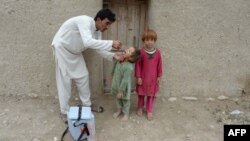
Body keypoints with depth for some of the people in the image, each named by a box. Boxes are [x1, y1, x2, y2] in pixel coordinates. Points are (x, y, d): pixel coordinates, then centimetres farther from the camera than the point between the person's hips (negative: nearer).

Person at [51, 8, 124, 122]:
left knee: (83, 76, 7)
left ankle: (87, 105, 22)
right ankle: (64, 112, 10)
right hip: (62, 48, -7)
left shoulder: (97, 31, -6)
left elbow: (99, 49, -5)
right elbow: (88, 42, -46)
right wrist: (111, 43, -45)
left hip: (75, 52, 8)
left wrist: (113, 56, -21)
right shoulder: (85, 21, -31)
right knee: (64, 80, -4)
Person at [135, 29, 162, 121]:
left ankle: (149, 111, 27)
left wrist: (159, 76, 4)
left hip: (153, 78, 1)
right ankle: (140, 108, 38)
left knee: (151, 95, 11)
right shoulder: (141, 52, -11)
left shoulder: (157, 52, -6)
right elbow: (138, 65, -8)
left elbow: (159, 65, 2)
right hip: (143, 77, -1)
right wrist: (138, 77, -9)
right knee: (141, 93, 16)